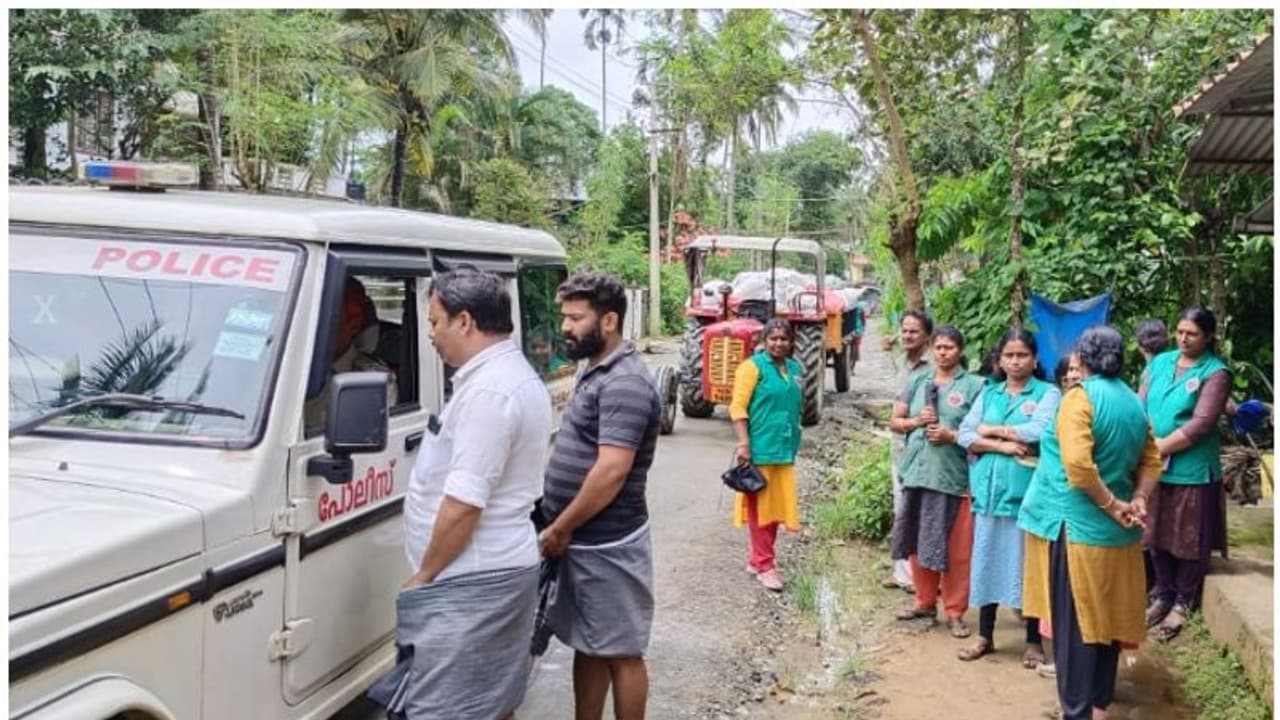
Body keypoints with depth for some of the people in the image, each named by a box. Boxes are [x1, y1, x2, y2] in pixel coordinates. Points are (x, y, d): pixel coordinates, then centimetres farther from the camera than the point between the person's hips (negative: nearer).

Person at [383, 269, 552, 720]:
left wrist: (422, 577, -12)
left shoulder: (487, 391, -20)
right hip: (503, 567, 11)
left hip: (473, 581, -11)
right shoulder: (518, 376, 14)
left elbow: (464, 505, -24)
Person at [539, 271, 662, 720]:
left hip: (608, 546, -9)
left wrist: (559, 529, -17)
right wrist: (562, 529, 15)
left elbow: (611, 472, -26)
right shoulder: (595, 371, 11)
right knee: (587, 645, 18)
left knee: (620, 653, 4)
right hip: (583, 541, 10)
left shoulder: (624, 383, -20)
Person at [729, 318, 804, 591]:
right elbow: (738, 407, -12)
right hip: (759, 449, -7)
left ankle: (757, 558, 23)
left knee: (776, 506, 11)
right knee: (760, 506, 0)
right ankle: (764, 565, 6)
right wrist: (743, 443, -19)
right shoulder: (753, 366, -7)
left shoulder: (795, 368, 12)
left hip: (784, 449, 7)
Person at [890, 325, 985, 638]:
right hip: (917, 472, 4)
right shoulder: (918, 381, 11)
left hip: (955, 475, -4)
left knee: (956, 548, 0)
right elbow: (894, 421, 13)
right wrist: (916, 421, -6)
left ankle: (955, 611, 11)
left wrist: (952, 436, -18)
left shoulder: (974, 385, -3)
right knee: (919, 542, 12)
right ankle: (925, 600, 27)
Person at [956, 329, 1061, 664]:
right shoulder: (988, 394, 13)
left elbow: (1039, 431, -16)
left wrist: (992, 430, -5)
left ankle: (1034, 640, 15)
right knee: (987, 561, 9)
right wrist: (1003, 446, -12)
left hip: (1027, 491, -4)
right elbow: (965, 435, 3)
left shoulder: (1048, 393, 1)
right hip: (989, 489, 4)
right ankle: (985, 636, 20)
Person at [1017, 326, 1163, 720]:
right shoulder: (1135, 403, 10)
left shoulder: (1080, 396, -13)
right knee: (1106, 617, 16)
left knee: (1074, 623, 0)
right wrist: (1138, 501, 1)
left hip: (1077, 526, -7)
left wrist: (1111, 506, -14)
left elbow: (1078, 464, -24)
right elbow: (1151, 461, 13)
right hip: (1116, 530, 7)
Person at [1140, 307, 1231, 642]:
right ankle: (1162, 595, 30)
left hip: (1192, 470, -5)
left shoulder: (1216, 372, -8)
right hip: (1153, 466, 5)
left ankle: (1183, 603, 21)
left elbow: (1201, 424, -16)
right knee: (1157, 535, 15)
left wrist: (1159, 447, -15)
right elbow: (1140, 405, 6)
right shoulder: (1160, 362, 8)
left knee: (1189, 539, 6)